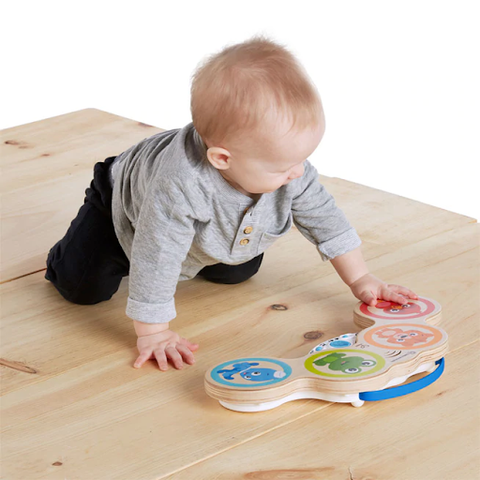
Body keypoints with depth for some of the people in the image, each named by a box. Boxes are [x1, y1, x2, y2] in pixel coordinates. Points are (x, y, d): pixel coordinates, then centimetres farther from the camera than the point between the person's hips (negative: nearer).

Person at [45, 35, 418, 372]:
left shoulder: (291, 170, -32)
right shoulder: (180, 185, -52)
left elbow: (325, 219, -15)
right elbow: (156, 258, -45)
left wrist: (360, 281, -12)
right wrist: (153, 333, -42)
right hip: (128, 202, -5)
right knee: (83, 287, -11)